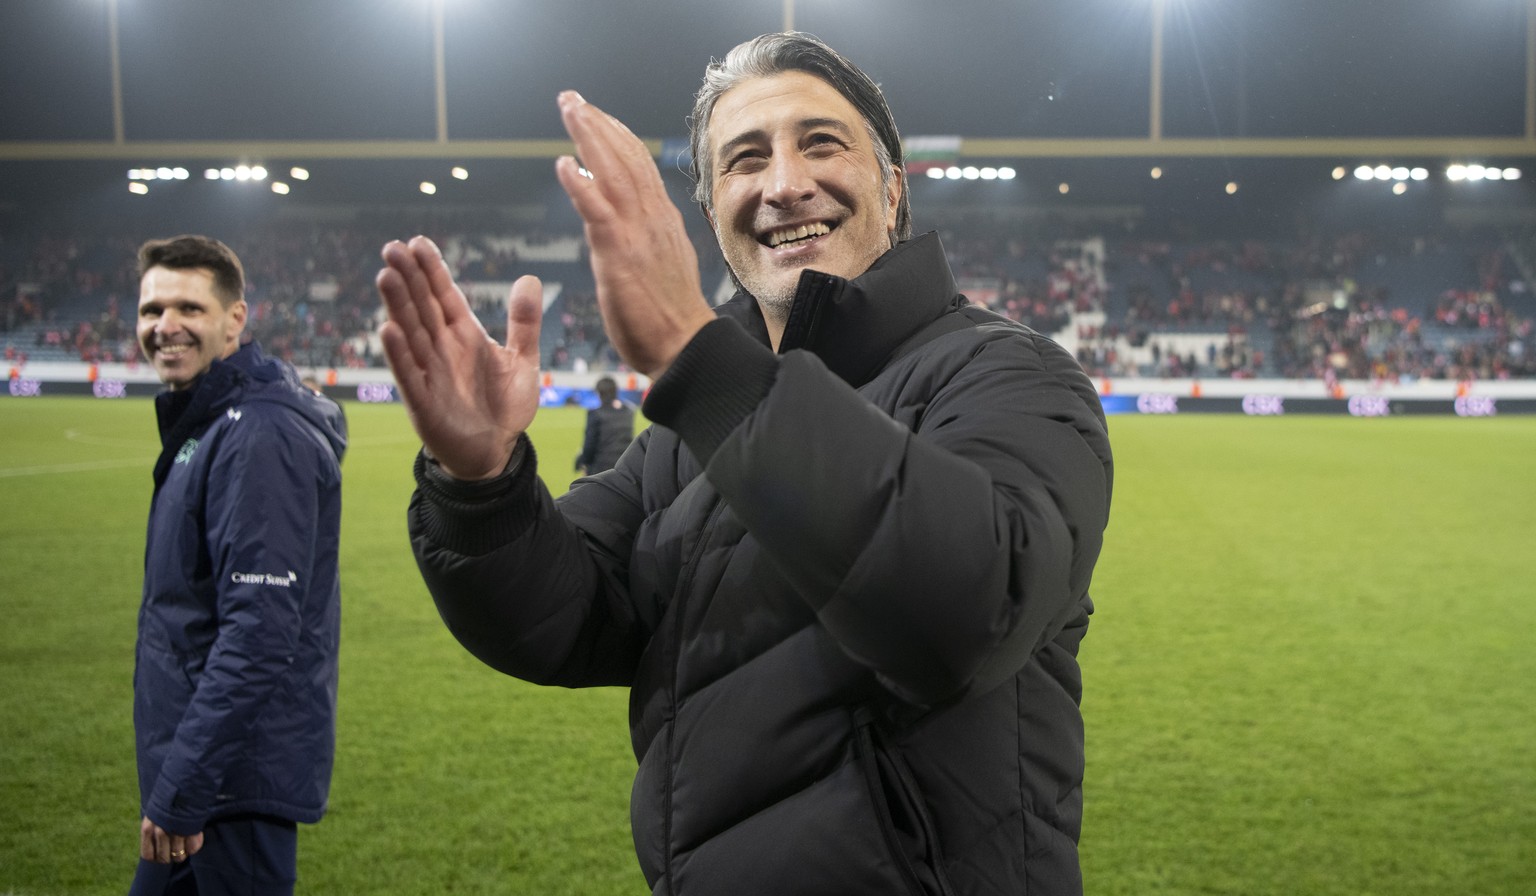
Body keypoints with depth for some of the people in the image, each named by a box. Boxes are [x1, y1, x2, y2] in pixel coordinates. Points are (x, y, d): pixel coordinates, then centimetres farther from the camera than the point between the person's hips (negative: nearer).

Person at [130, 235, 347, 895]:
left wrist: (180, 792, -24)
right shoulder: (205, 424, 12)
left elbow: (259, 636, -27)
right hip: (201, 764, 10)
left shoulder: (261, 436, -20)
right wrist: (171, 784, 20)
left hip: (238, 784, -10)